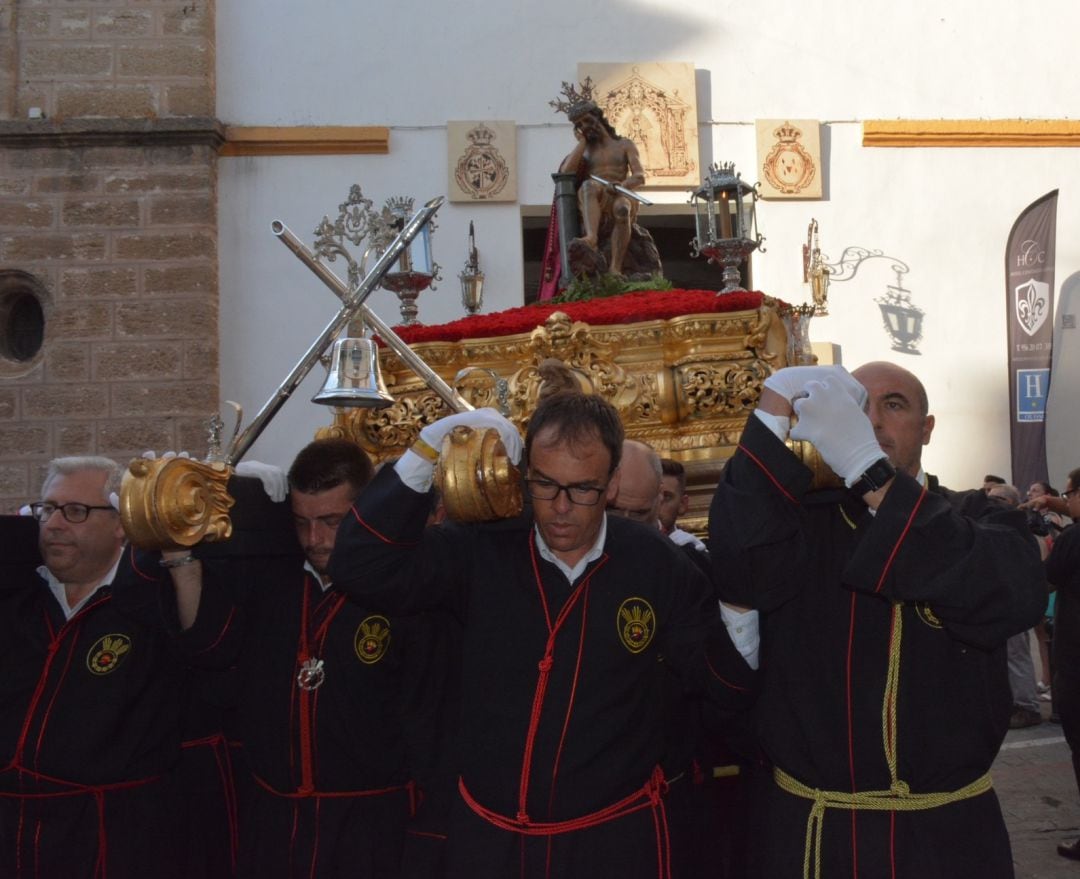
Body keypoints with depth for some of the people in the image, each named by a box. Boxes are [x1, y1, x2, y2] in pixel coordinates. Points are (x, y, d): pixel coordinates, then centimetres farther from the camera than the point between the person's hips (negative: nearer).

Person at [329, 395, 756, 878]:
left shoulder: (655, 564, -9)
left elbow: (729, 683, 0)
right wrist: (425, 454, -19)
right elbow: (360, 567, -14)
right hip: (487, 832, 1)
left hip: (615, 835, -1)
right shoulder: (482, 548, -8)